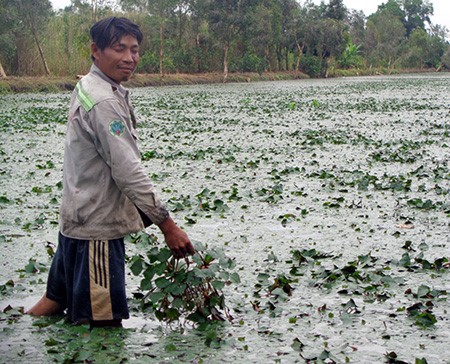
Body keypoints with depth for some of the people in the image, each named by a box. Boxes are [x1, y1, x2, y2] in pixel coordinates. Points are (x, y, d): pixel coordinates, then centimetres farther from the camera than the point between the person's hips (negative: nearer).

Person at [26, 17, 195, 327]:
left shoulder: (87, 88, 11)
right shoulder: (104, 102, -20)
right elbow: (128, 171, -25)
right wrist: (167, 225, -22)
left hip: (77, 217, 10)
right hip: (97, 225, -10)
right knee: (104, 317, -5)